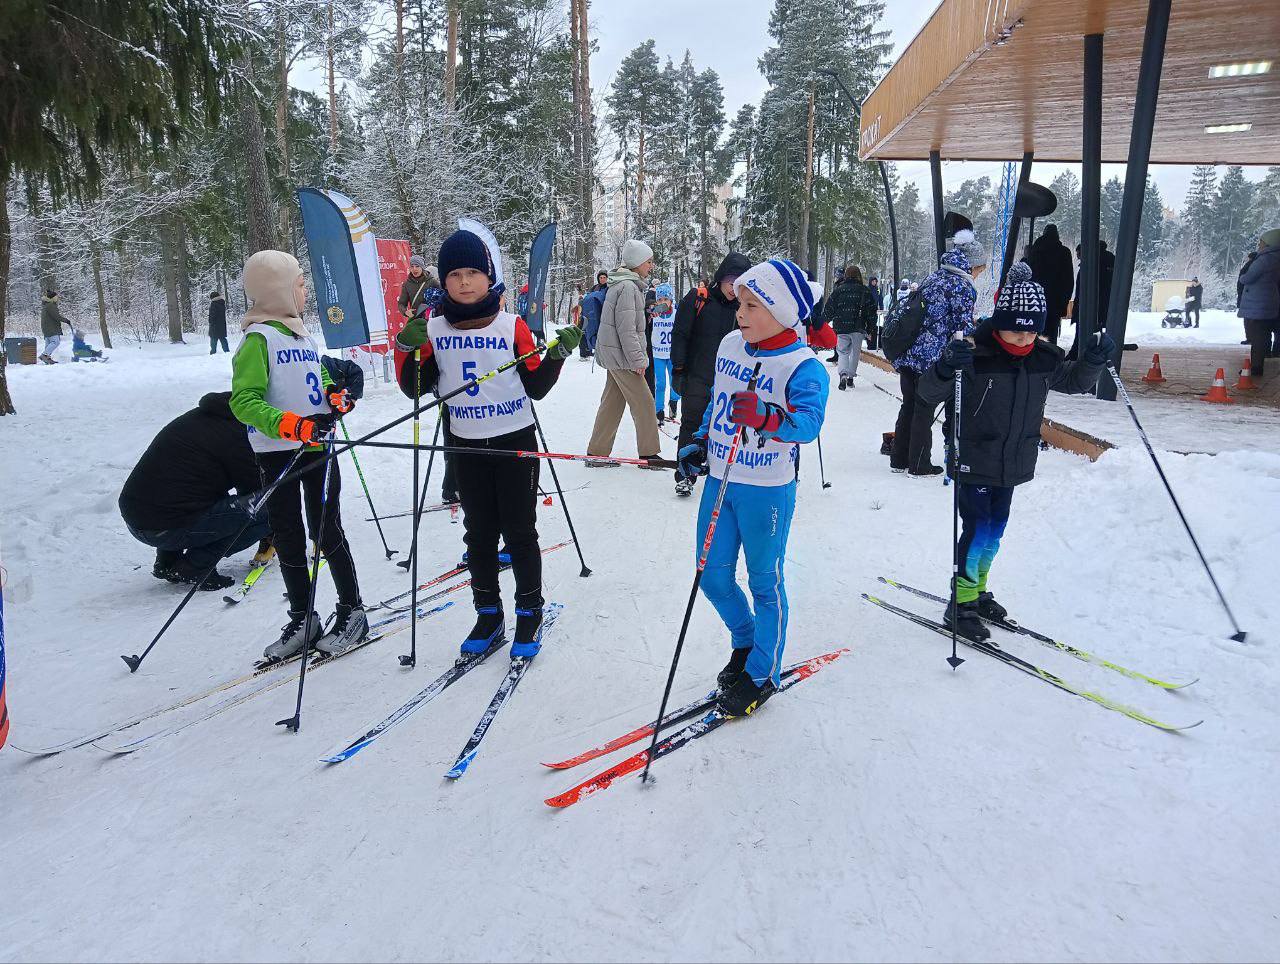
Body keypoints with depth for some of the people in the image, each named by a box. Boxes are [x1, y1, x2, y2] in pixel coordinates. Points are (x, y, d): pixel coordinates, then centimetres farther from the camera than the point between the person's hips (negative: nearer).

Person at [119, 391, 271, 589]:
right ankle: (196, 565, -5)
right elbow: (255, 490, -2)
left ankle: (167, 561, 20)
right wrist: (269, 541, 15)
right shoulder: (233, 434, -10)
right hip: (169, 529, -9)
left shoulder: (195, 417, 17)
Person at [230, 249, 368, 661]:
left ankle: (352, 611, 17)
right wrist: (292, 425, -30)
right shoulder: (258, 338, -9)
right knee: (288, 539, 7)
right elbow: (244, 401, -17)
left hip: (319, 448, 4)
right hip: (279, 454, -4)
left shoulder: (304, 334, 12)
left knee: (328, 532, 6)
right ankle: (302, 620, 20)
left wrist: (338, 395, -1)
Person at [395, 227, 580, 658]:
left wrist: (558, 354, -15)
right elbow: (415, 388, 4)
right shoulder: (433, 329, 0)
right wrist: (407, 348, -12)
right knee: (479, 532, 12)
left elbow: (536, 387, -1)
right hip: (466, 446, 3)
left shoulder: (512, 325, -5)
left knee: (519, 531, 5)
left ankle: (529, 611, 20)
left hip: (515, 442, -2)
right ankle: (488, 614, 26)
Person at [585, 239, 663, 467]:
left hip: (615, 355, 10)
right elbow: (626, 328, -21)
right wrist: (637, 359, -18)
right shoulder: (627, 287, -16)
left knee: (612, 403, 12)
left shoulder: (625, 284, 16)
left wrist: (638, 355, 22)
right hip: (623, 356, -10)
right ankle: (649, 453, 7)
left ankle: (597, 453, 16)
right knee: (644, 403, -2)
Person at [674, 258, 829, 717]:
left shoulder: (802, 365, -16)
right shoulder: (729, 345, 4)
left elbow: (809, 420, -33)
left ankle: (762, 674, 27)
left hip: (766, 490, -6)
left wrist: (768, 417, -50)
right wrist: (699, 440, 13)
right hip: (720, 481, 7)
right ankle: (745, 641, 41)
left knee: (764, 583, 9)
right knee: (713, 578, 14)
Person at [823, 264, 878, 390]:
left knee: (843, 352, 5)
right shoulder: (865, 291, 1)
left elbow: (829, 309, 0)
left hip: (841, 328, 0)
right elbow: (871, 311, 3)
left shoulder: (839, 290, -1)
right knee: (855, 352, 14)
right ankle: (851, 377, 17)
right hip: (858, 328, 1)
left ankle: (843, 374, -19)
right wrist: (870, 328, 12)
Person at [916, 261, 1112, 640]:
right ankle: (960, 604, 9)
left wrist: (1094, 361, -2)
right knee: (976, 530, -5)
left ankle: (978, 591, 35)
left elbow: (1074, 381, 18)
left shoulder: (1044, 358, 0)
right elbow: (928, 392, -22)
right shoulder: (976, 355, -19)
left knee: (995, 531, 17)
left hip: (1013, 464, 7)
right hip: (974, 463, -6)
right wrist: (945, 366, -42)